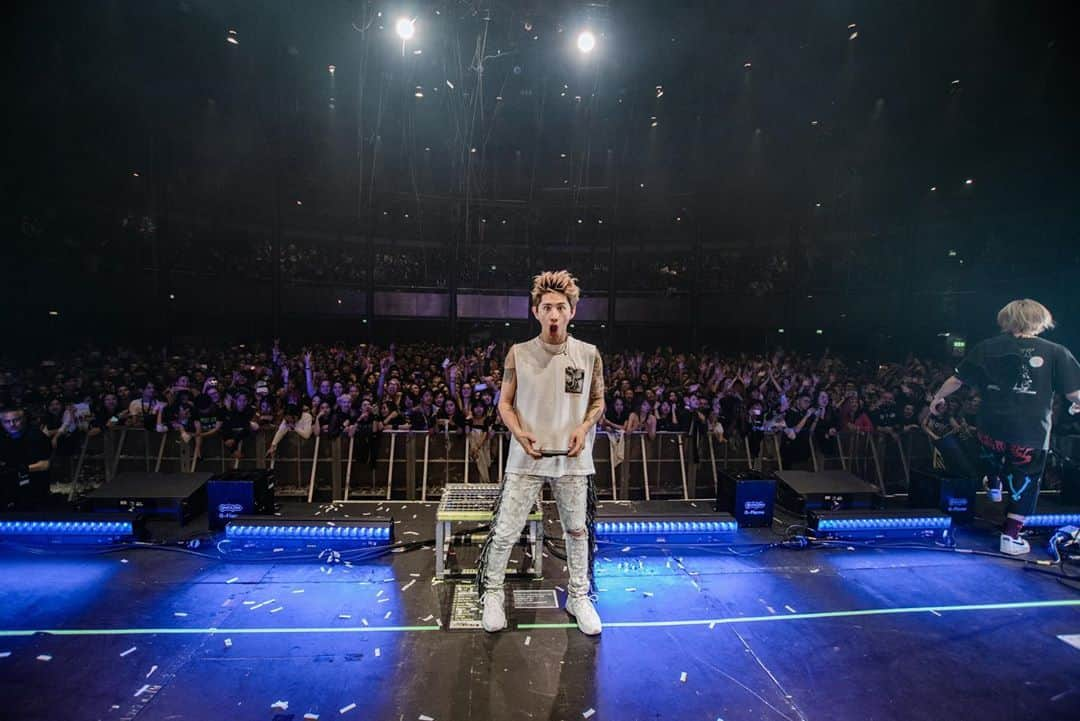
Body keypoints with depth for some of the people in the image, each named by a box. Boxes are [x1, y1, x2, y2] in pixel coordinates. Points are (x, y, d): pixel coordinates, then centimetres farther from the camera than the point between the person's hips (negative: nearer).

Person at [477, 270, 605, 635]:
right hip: (527, 458, -1)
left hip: (572, 458, 1)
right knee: (505, 532, 5)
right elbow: (505, 403, 2)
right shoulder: (518, 354, -4)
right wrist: (520, 433, -15)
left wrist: (584, 427, -10)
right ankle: (492, 593, 30)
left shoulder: (589, 354, -2)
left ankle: (578, 596, 37)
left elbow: (597, 401, 8)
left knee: (577, 530, 15)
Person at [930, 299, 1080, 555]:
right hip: (1031, 432, -2)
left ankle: (994, 486, 60)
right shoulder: (1056, 352, -6)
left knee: (992, 455, 35)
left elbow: (956, 379, 6)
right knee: (1024, 483, 10)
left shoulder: (987, 348, -1)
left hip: (991, 427, 2)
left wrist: (938, 397, 22)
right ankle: (1011, 536, 14)